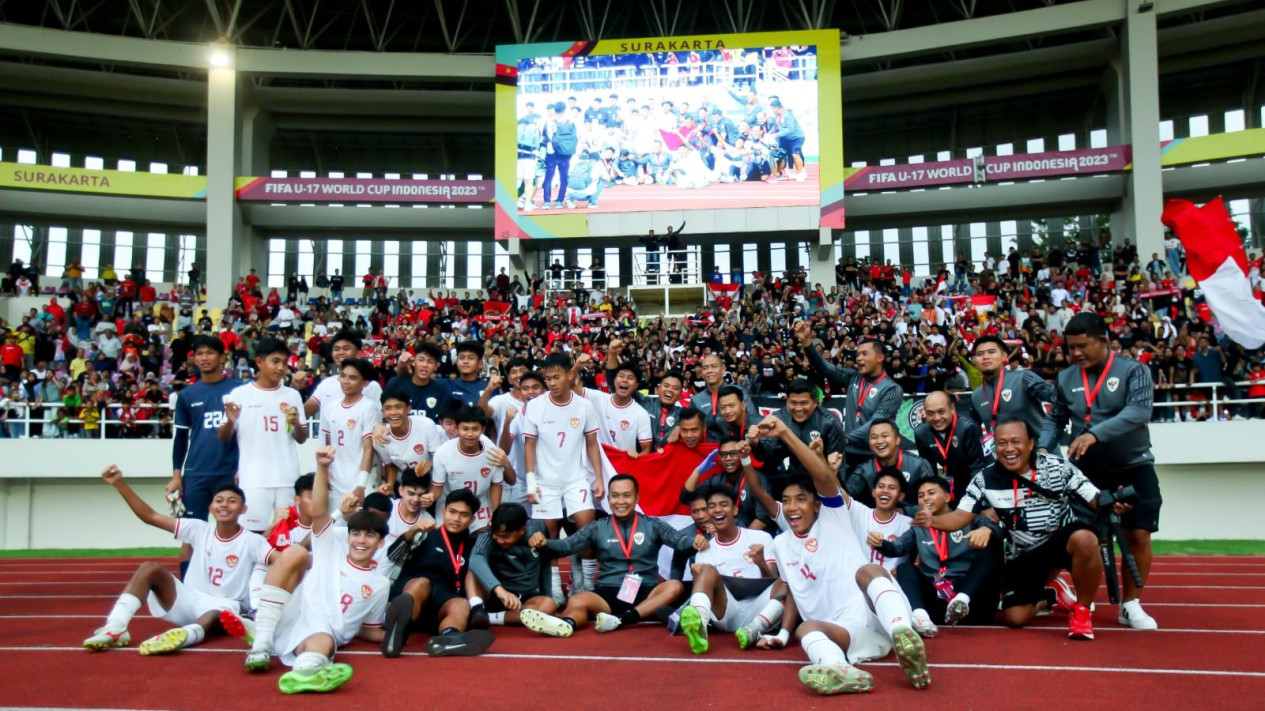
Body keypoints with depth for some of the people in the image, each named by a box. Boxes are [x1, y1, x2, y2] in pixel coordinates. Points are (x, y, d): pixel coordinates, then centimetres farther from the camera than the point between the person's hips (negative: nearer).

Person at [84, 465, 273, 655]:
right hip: (190, 601, 4)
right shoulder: (199, 529, 2)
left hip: (223, 607, -4)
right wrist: (119, 483, -11)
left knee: (215, 616, -40)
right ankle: (115, 629, -27)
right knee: (150, 568, -16)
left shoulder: (252, 541, -6)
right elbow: (150, 516, -2)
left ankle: (183, 635, -71)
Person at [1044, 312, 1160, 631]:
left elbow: (1139, 411, -24)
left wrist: (1095, 433, -38)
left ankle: (1130, 605, 13)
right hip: (1086, 469, 2)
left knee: (1138, 535, -4)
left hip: (1134, 466, -2)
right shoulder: (1065, 378, 2)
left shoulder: (1134, 371, -9)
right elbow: (1055, 419, 9)